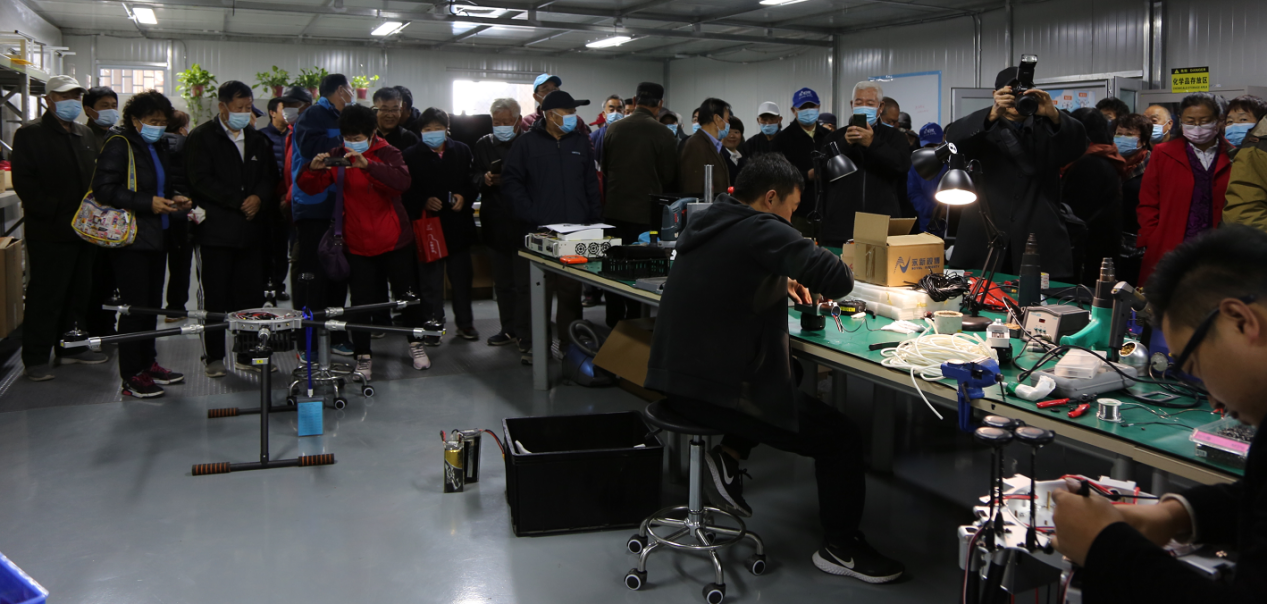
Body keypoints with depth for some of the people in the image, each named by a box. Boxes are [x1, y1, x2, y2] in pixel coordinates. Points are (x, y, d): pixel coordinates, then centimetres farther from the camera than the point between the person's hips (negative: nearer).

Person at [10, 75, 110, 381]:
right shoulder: (30, 134, -4)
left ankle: (71, 346, 25)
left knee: (79, 292, 13)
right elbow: (24, 182, -12)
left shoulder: (85, 135, 17)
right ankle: (36, 358, 5)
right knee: (45, 295, -3)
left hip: (84, 228, 7)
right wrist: (56, 213, -20)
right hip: (50, 232, -7)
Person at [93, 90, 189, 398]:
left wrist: (174, 200, 7)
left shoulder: (158, 147, 17)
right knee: (136, 305, -6)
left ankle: (148, 363, 25)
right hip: (131, 238, -8)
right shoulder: (119, 145, -9)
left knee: (152, 303, 14)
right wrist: (148, 202, -22)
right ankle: (131, 376, 0)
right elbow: (103, 189, -17)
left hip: (156, 236, 8)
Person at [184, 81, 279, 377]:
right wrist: (240, 202, -15)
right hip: (215, 230, -4)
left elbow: (270, 178, 12)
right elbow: (201, 180, -10)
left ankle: (248, 354, 15)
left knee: (251, 296, 6)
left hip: (251, 230, 4)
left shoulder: (258, 140, 15)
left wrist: (259, 198, -9)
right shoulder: (201, 138, -1)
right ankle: (213, 357, 10)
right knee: (214, 297, 1)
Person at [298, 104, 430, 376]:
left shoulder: (388, 153, -9)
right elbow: (310, 186, -5)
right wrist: (314, 168, -27)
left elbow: (402, 181, -29)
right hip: (358, 242, 2)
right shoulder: (337, 157, 0)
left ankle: (416, 344, 30)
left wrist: (367, 165, -41)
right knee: (361, 300, 3)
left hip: (394, 239, -2)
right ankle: (363, 356, 14)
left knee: (407, 293, 11)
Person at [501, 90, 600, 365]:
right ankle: (529, 344, 11)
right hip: (539, 231, -3)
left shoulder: (580, 142, 12)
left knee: (572, 290, 9)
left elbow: (591, 184, 14)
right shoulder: (527, 143, 0)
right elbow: (511, 183, -4)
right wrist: (531, 216, -14)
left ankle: (569, 343, 18)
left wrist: (593, 218, 4)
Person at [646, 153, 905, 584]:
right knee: (843, 438, 3)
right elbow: (839, 279, -22)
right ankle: (840, 549, 17)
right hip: (717, 390, -9)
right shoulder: (762, 230, -16)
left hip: (675, 377, 9)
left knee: (788, 379, 34)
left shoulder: (707, 223, 10)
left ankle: (729, 456, 21)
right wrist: (822, 286, 2)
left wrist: (780, 282, 15)